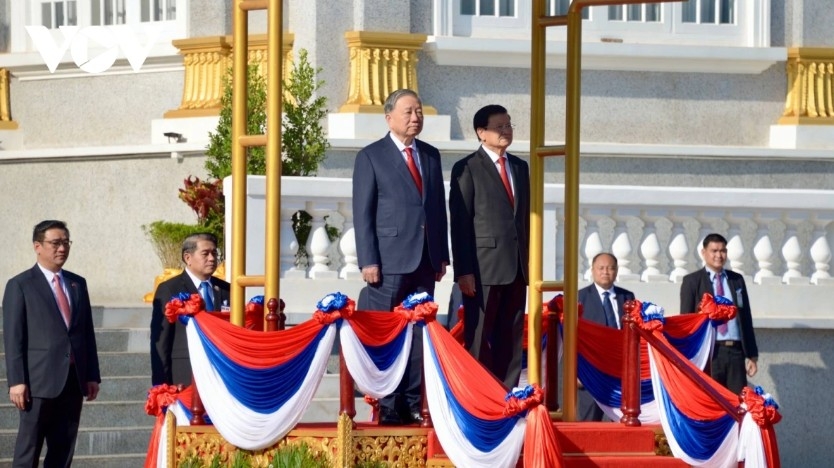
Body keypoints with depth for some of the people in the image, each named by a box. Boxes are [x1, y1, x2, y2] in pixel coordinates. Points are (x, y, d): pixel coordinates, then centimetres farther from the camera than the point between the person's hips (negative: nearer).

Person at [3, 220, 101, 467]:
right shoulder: (20, 286, -1)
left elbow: (87, 332, 15)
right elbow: (13, 338, -5)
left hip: (73, 381, 5)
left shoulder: (78, 284, 15)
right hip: (39, 381, -5)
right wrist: (17, 381, -12)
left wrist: (92, 375, 9)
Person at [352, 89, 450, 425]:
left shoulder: (431, 155, 16)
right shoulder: (371, 157, 0)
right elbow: (363, 212, -4)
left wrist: (442, 255, 12)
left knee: (419, 334, 4)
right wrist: (368, 261, -11)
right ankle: (387, 406, -1)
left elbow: (439, 206, 17)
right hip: (389, 260, -5)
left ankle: (413, 403, 8)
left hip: (425, 261, 5)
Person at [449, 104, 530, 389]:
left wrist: (530, 260, 12)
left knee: (511, 339, 5)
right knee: (479, 340, -3)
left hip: (517, 267, 6)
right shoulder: (467, 169, -2)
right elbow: (460, 224, -6)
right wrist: (463, 270, -12)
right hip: (484, 266, -6)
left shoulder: (520, 167, 17)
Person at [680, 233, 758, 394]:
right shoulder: (692, 281, 4)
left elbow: (746, 318, 17)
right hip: (709, 352, -3)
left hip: (736, 351, 3)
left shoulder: (737, 280, 15)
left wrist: (751, 355, 11)